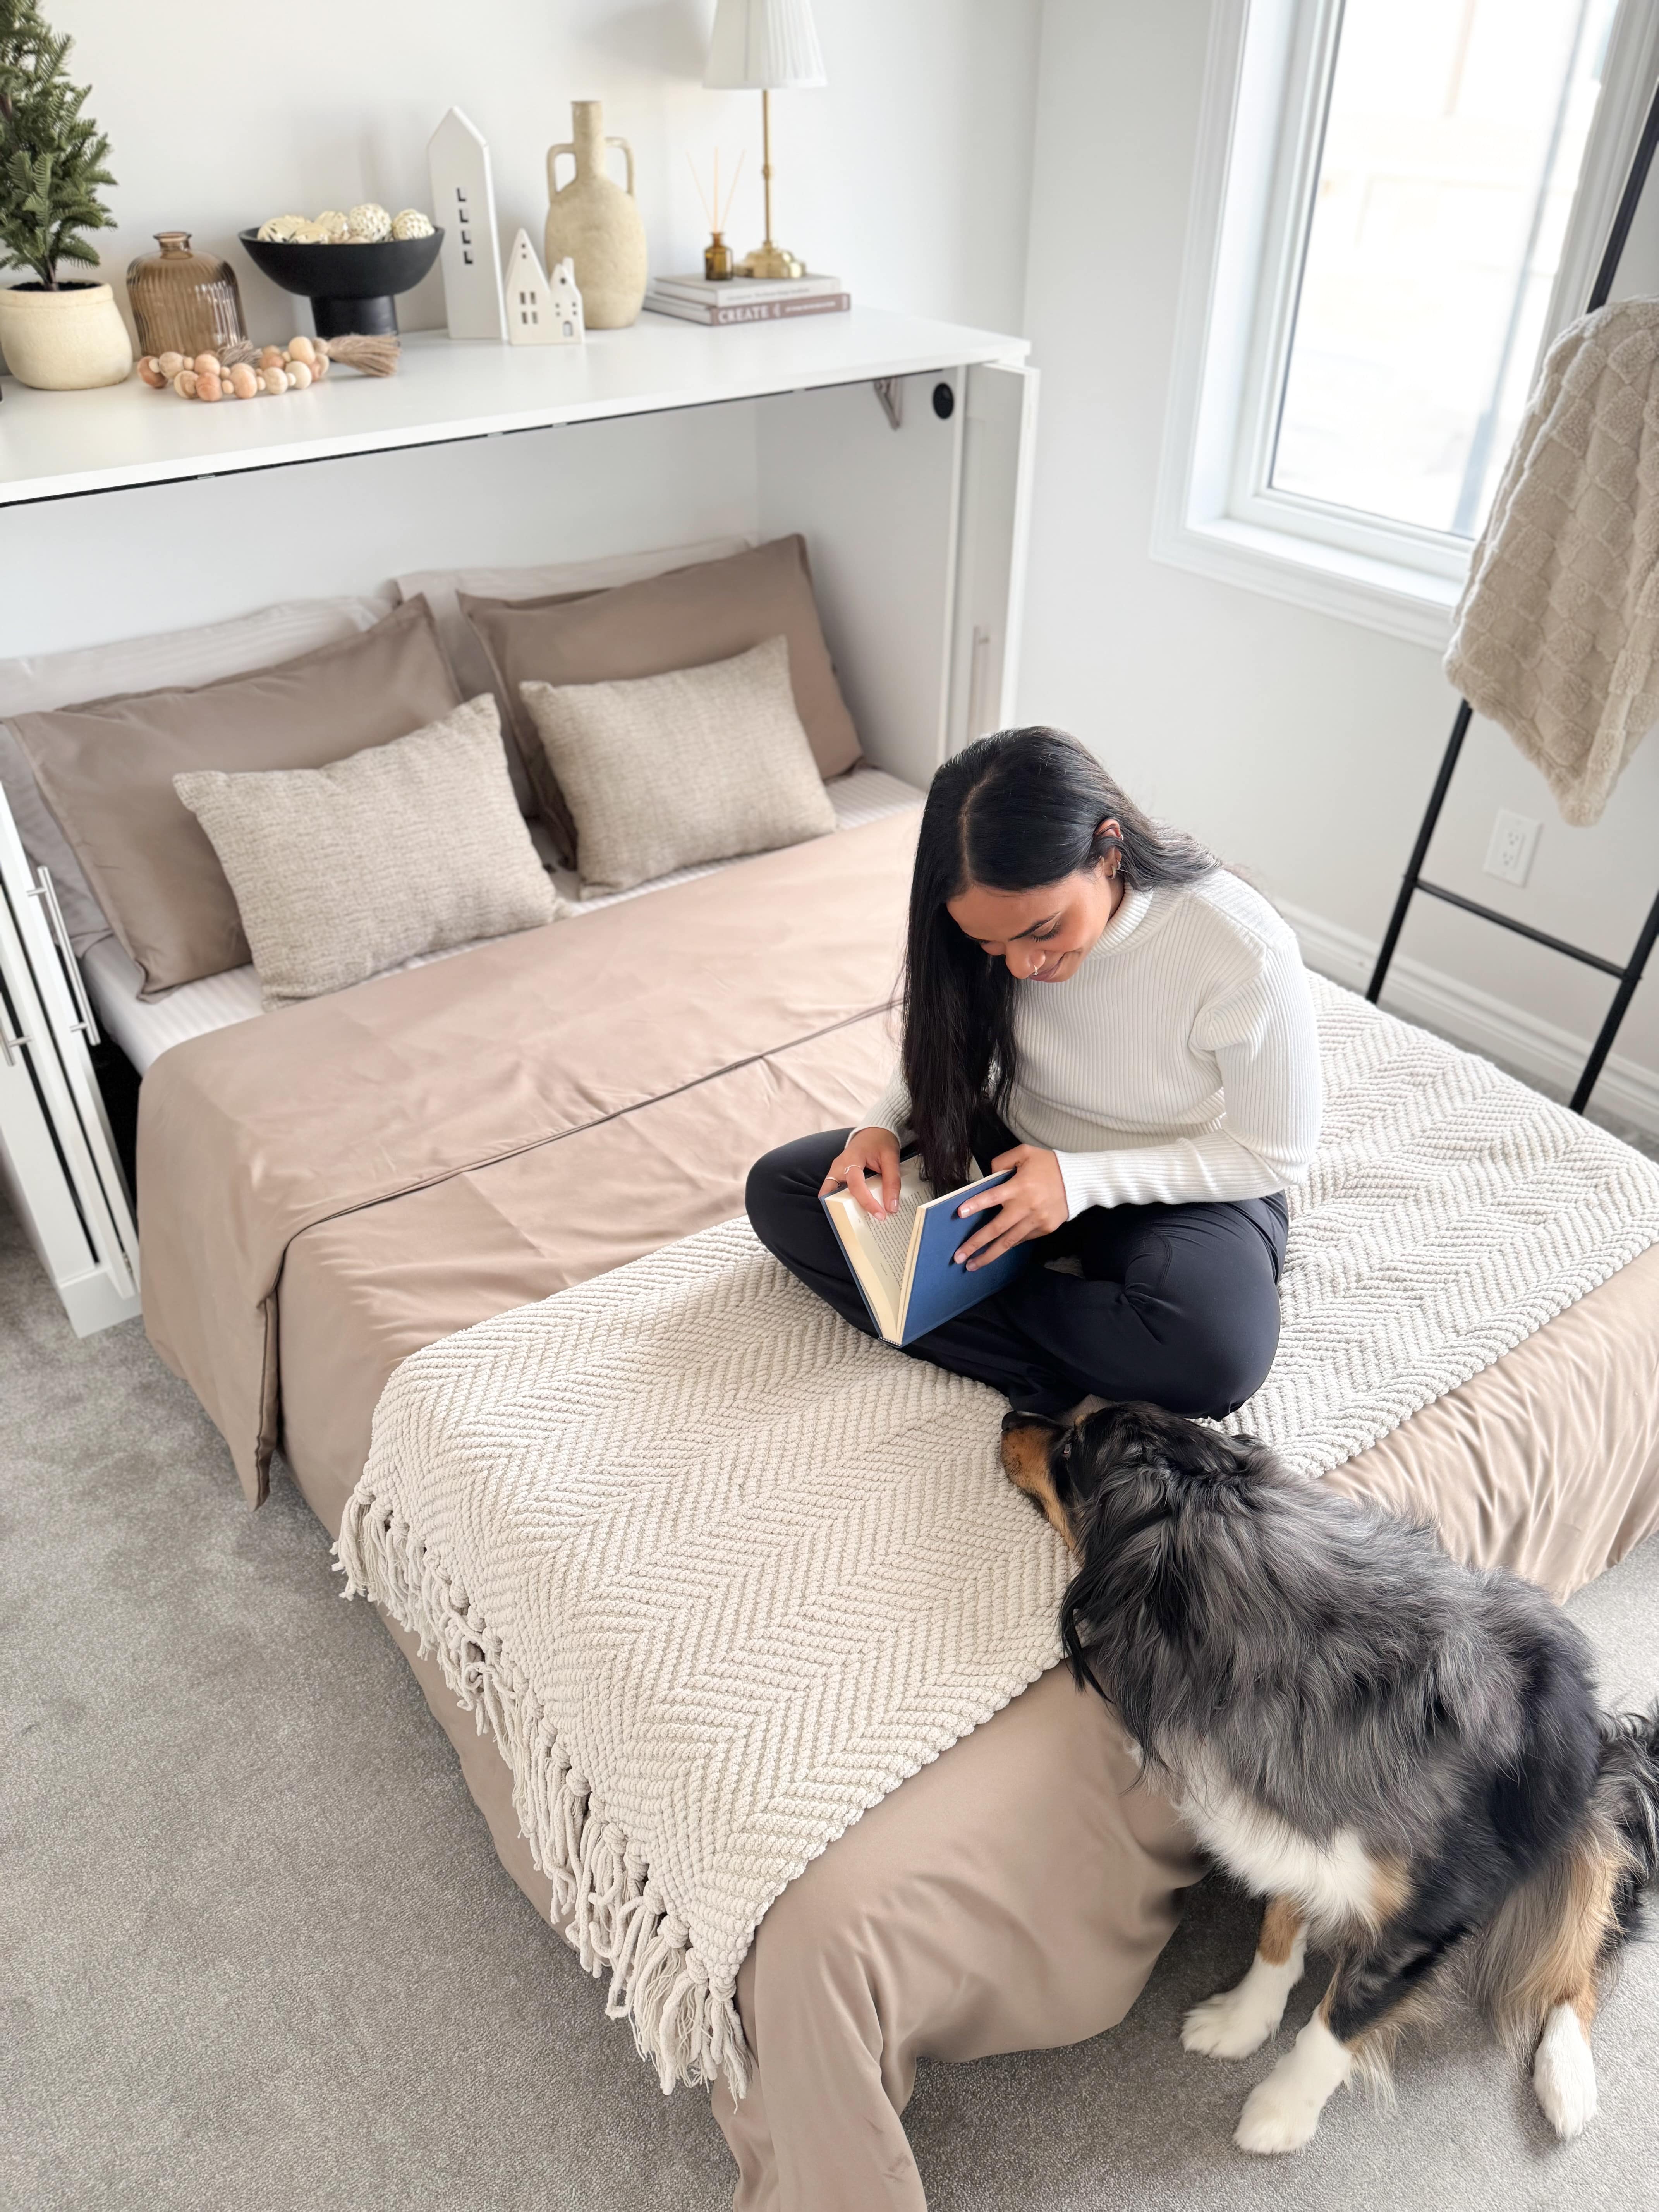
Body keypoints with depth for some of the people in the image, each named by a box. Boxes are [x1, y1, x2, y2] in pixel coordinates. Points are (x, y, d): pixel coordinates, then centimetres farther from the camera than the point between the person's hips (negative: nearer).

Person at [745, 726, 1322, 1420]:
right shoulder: (993, 922, -16)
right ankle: (1049, 1376, -20)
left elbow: (1276, 1155, -17)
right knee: (777, 1188, -12)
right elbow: (938, 1063, 3)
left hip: (1180, 1186, -4)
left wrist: (1082, 1179, -26)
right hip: (1014, 1153, 5)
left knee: (1217, 1354, -38)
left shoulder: (1245, 951, -29)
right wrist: (880, 1126, -19)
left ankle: (955, 1304, -16)